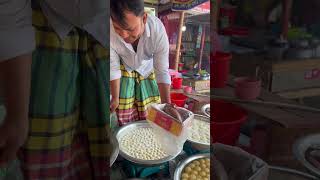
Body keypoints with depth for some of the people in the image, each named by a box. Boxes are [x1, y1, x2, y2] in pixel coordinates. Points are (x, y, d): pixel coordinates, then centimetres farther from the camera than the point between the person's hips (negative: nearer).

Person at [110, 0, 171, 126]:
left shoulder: (158, 30, -35)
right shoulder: (109, 30, -33)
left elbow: (162, 72, -26)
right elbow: (113, 68, -18)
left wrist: (166, 105, -31)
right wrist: (115, 98, -10)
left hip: (148, 70, 0)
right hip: (124, 70, 0)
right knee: (125, 118, 1)